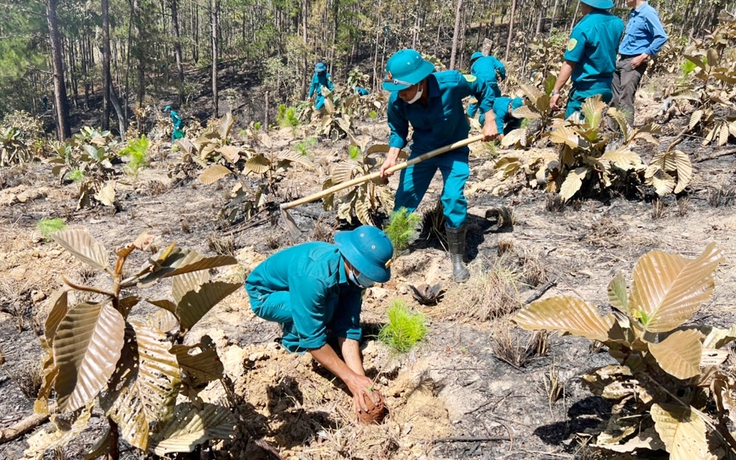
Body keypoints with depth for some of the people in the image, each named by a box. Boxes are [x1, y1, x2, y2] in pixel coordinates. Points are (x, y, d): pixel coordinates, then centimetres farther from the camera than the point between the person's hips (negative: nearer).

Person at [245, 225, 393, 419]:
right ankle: (294, 342, -4)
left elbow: (348, 327, -19)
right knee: (327, 307, -30)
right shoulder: (314, 276, -40)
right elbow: (312, 338, -36)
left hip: (300, 290, 7)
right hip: (265, 294, -7)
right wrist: (350, 378, -35)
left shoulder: (353, 273, -18)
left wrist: (360, 378, -28)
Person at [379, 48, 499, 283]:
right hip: (422, 150, 3)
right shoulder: (397, 101, -24)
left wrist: (490, 122, -10)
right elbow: (398, 131, -5)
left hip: (454, 149, -2)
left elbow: (483, 89, -10)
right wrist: (391, 157, -20)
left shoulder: (451, 82, -31)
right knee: (404, 197, 3)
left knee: (454, 199, -15)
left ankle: (457, 259, 2)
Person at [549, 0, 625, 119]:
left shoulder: (584, 27, -17)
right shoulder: (617, 23, 5)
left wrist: (556, 91, -14)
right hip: (607, 88, 8)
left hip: (586, 91, -8)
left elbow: (569, 63, -17)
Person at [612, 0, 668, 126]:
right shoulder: (633, 13, 15)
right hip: (622, 60, 9)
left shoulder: (648, 13, -11)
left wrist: (643, 56, -19)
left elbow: (662, 37, -16)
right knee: (614, 96, 11)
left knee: (625, 99, -11)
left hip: (634, 62, -9)